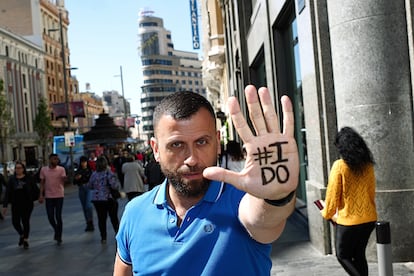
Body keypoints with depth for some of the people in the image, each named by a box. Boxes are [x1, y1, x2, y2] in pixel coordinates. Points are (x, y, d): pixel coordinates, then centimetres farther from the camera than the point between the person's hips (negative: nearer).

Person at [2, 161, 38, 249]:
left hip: (27, 204, -2)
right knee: (15, 222, -2)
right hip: (16, 205, 2)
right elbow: (7, 192, 1)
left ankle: (25, 240, 16)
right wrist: (5, 205, -3)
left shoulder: (29, 178, -1)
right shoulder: (12, 179, 3)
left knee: (25, 222, 2)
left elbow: (34, 189, 2)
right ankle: (21, 235, 28)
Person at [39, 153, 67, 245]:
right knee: (50, 217, 3)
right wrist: (41, 195, 2)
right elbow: (42, 183, 8)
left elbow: (63, 181, -13)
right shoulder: (43, 169, 2)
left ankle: (59, 237, 10)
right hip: (48, 196, 2)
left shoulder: (61, 169, -4)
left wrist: (64, 179, -37)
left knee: (58, 216, -1)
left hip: (59, 195, -2)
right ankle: (56, 231, 31)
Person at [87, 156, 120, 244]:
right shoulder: (108, 173, -13)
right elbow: (115, 185, -19)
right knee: (114, 218, 10)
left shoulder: (94, 174, 0)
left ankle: (103, 238, 9)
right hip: (109, 198, -3)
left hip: (97, 199, 3)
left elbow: (89, 186, 10)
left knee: (101, 218, 8)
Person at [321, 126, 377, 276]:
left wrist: (327, 213, 5)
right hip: (369, 218, 6)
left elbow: (333, 193, -11)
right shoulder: (367, 165, 2)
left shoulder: (339, 165, -15)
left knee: (343, 255, 10)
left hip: (348, 220, -6)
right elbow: (371, 192, 10)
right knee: (359, 255, 18)